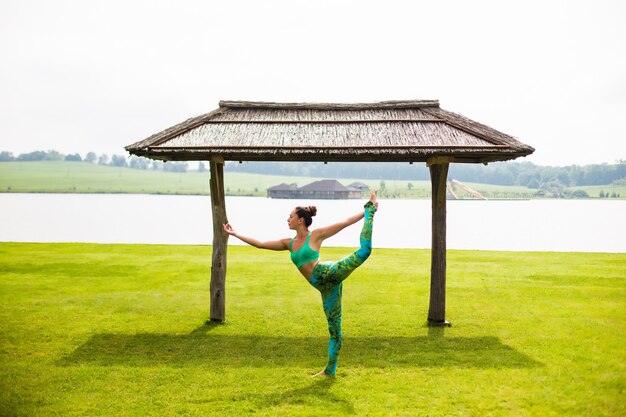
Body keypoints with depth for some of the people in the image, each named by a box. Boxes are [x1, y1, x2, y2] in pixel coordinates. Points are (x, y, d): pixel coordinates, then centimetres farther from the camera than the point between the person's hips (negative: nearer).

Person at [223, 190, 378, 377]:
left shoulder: (316, 235, 3)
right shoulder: (289, 243, 18)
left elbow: (345, 222, 3)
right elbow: (260, 244, 22)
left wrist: (367, 211, 1)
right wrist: (235, 234, 24)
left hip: (329, 272, -5)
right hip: (324, 286, 5)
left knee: (363, 251, -25)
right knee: (334, 326, 8)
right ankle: (330, 369, 13)